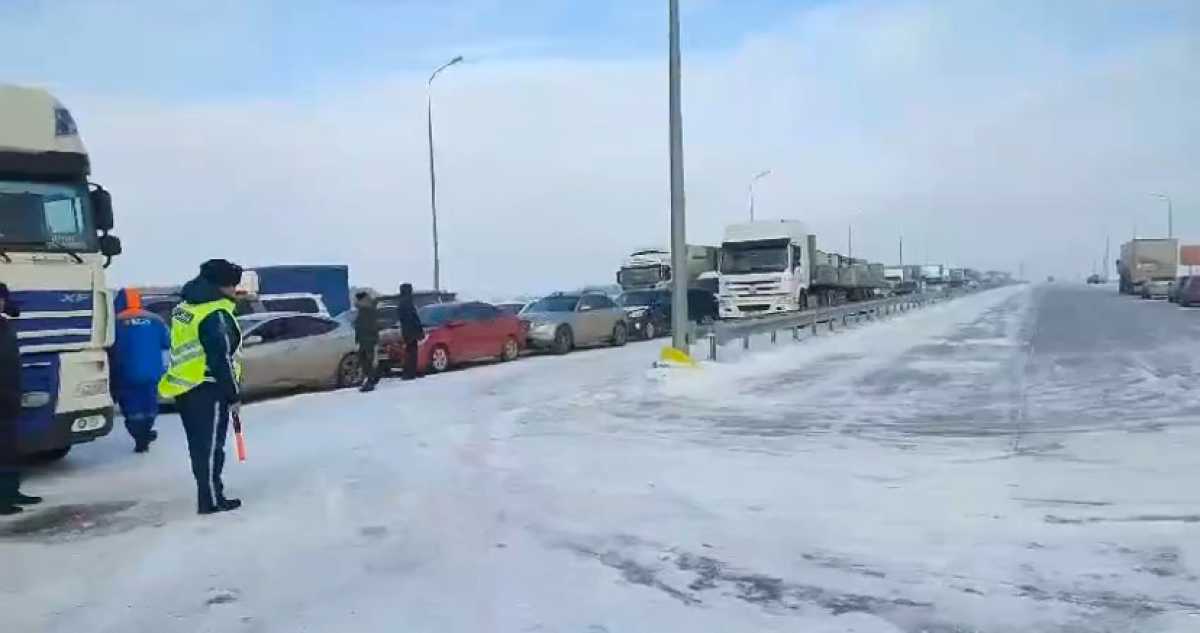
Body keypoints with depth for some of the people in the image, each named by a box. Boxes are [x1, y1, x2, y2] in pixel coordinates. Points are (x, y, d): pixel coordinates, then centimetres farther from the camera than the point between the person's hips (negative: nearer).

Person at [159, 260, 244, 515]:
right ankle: (211, 500, 2)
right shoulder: (216, 314, -17)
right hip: (208, 391, -9)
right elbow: (220, 358, -20)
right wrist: (232, 393, -12)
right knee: (211, 446, -2)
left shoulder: (185, 307, 12)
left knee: (200, 445, 16)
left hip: (184, 387, 9)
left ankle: (208, 494, 25)